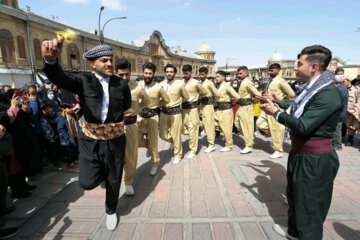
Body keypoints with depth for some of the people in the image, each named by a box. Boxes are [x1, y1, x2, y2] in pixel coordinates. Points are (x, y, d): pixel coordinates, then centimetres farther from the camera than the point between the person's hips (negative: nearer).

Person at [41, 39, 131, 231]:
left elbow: (126, 105, 14)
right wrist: (51, 60, -45)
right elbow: (59, 78, -26)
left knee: (113, 181, 13)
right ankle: (102, 171, 34)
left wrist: (113, 116, 7)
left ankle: (111, 211, 43)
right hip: (90, 140, -1)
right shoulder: (84, 81, -6)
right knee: (87, 182, -4)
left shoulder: (121, 84, -1)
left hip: (115, 140, 1)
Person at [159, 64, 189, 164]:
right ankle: (176, 143, 38)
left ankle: (178, 155, 27)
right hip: (164, 112, 4)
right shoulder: (161, 84, 0)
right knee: (163, 135, 8)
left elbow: (186, 98, 5)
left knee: (176, 135, 5)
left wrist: (176, 102, 9)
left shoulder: (180, 84, -8)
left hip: (175, 112, -4)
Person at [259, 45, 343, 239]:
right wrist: (274, 101, 26)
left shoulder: (328, 94, -25)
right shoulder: (309, 88, 4)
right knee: (293, 195, 25)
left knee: (309, 205, 8)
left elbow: (302, 126, -30)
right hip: (299, 153, 10)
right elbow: (297, 105, 23)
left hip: (314, 160, -10)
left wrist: (276, 112, -19)